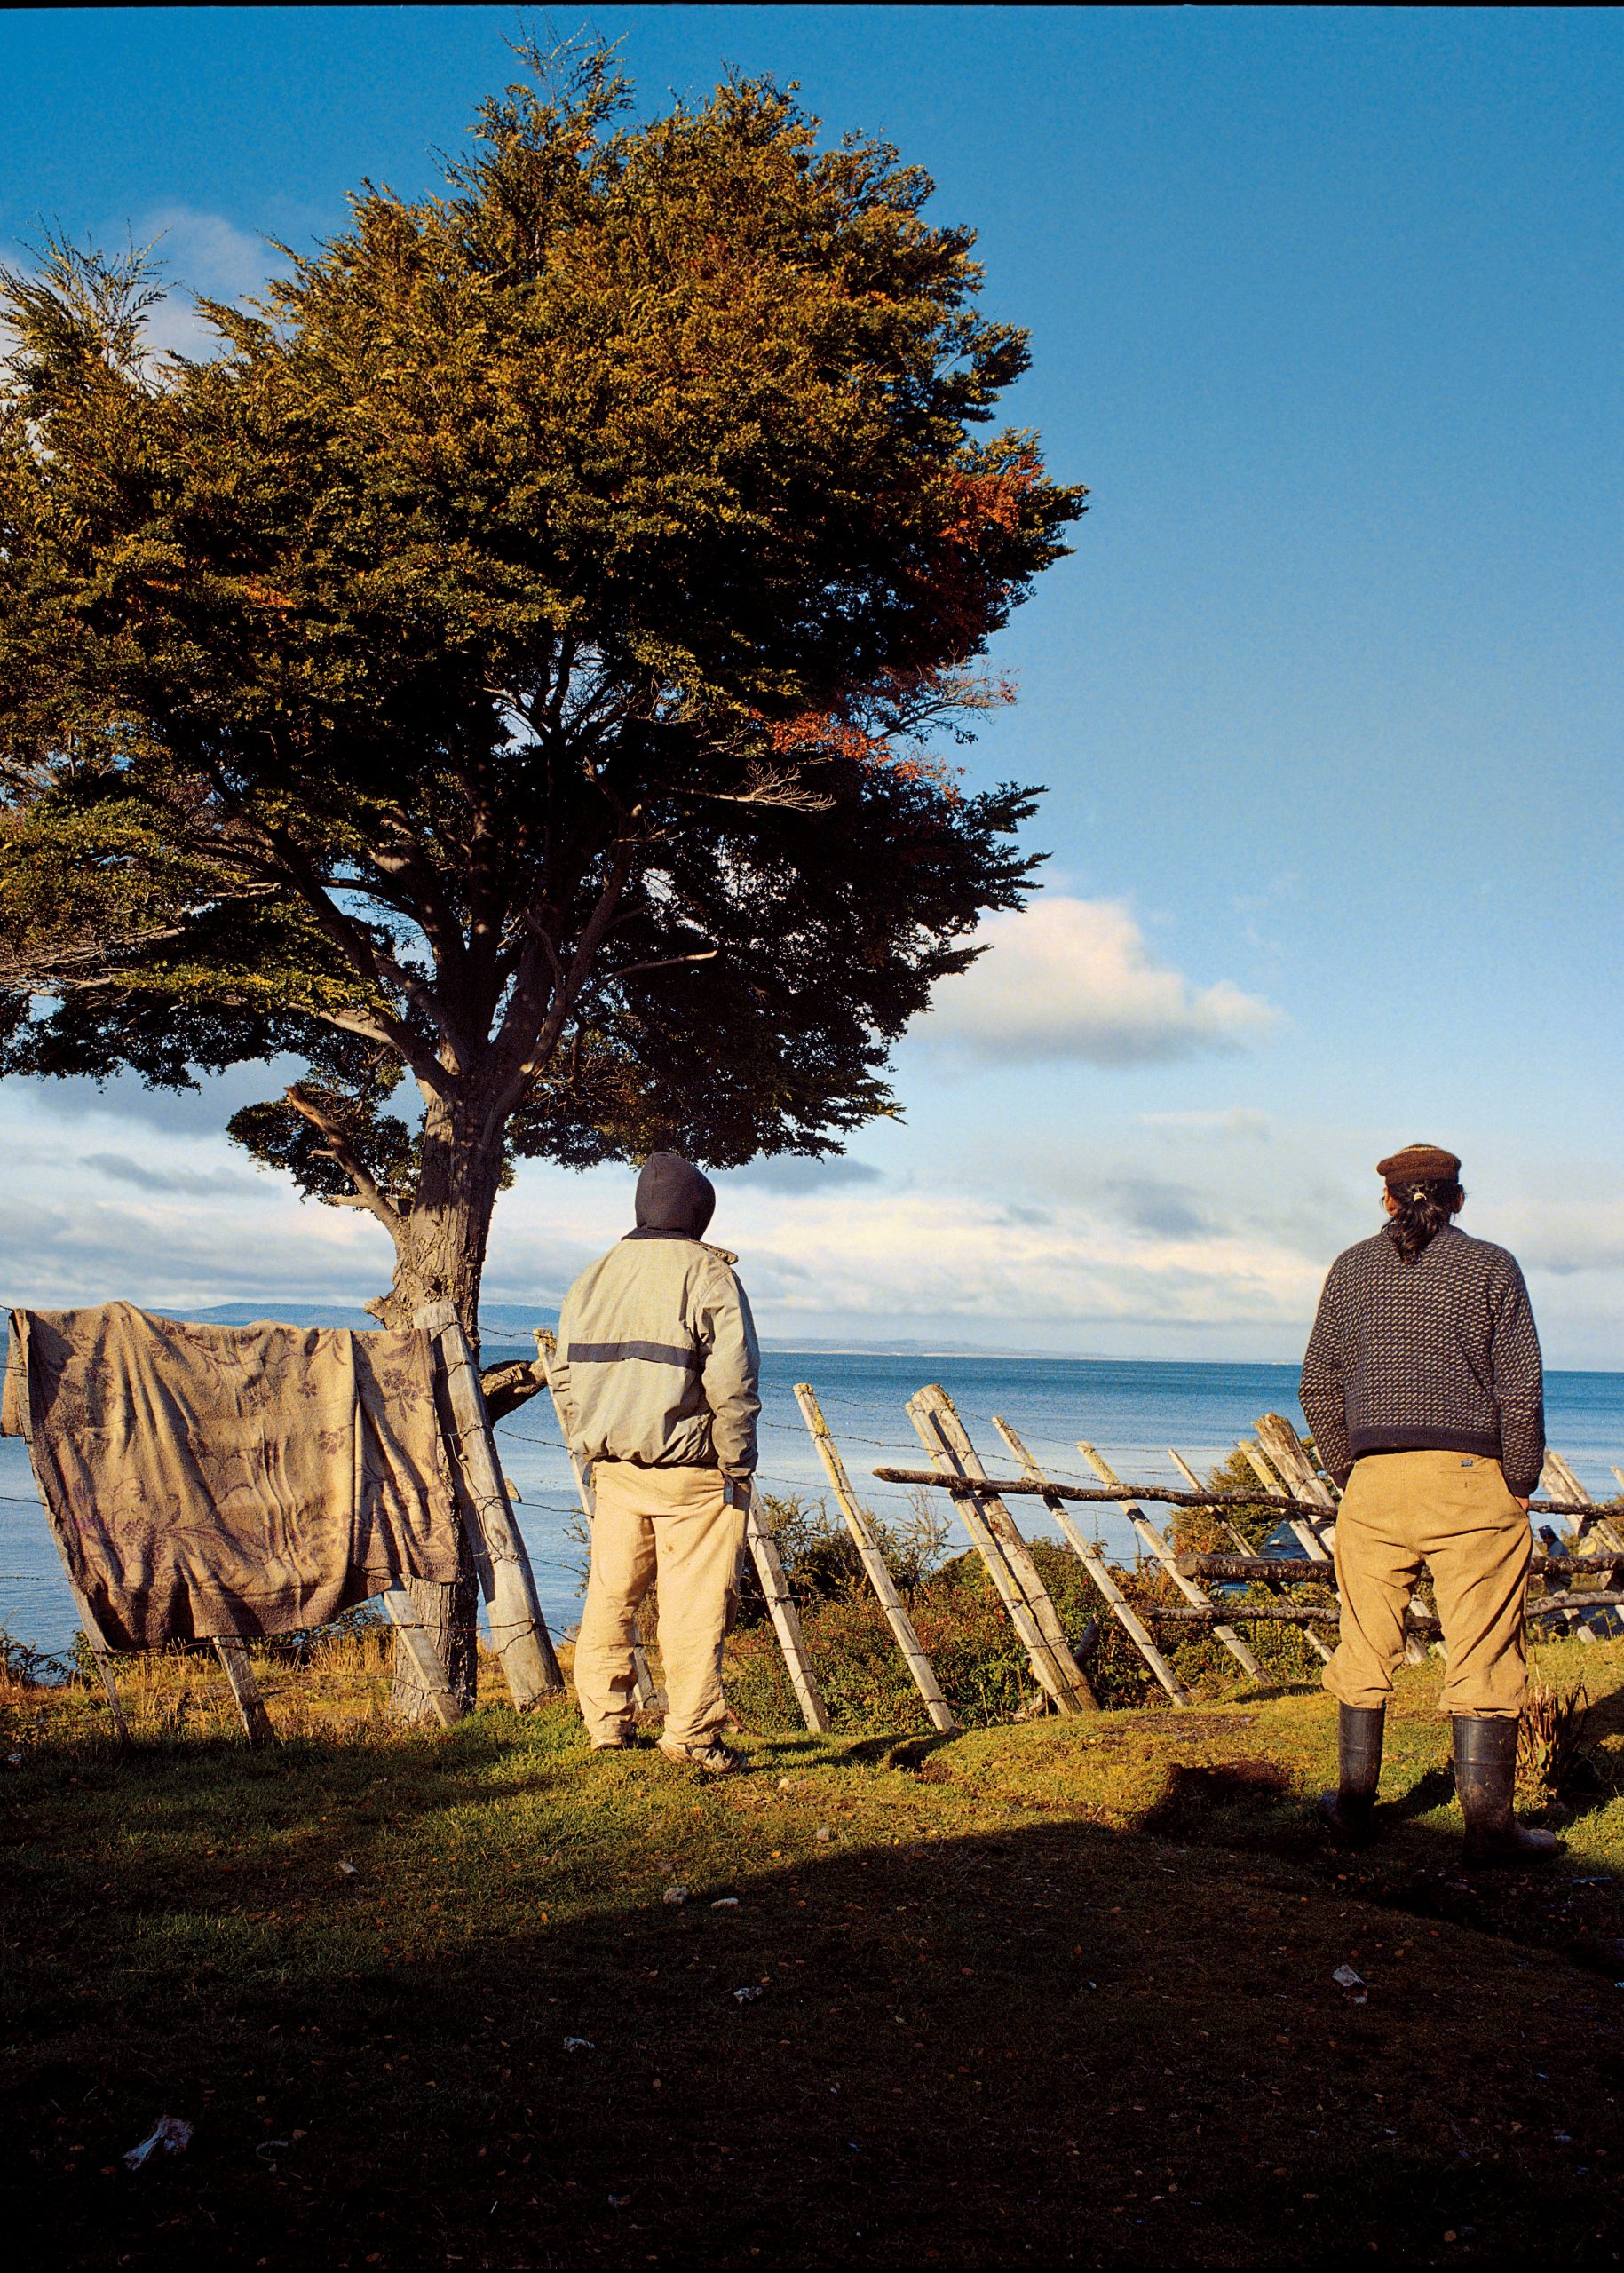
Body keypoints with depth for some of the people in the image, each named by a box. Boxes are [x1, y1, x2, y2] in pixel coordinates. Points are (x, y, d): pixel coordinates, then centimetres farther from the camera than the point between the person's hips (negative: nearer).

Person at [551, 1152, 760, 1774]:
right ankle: (692, 1734, 3)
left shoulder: (593, 1277, 12)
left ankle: (605, 1725, 20)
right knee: (694, 1604, 0)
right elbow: (731, 1382, -13)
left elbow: (566, 1376, 15)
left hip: (613, 1468, 6)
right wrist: (738, 1465, -5)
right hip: (689, 1468, -6)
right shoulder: (707, 1273, -8)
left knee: (609, 1596, 13)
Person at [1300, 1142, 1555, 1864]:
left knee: (1365, 1649, 12)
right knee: (1483, 1654, 2)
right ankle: (1488, 1824, 4)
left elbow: (1318, 1387, 9)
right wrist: (1519, 1486, 4)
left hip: (1375, 1480, 3)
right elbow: (1522, 1391, -5)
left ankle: (1354, 1806, 21)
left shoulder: (1351, 1269, 9)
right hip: (1471, 1479, -3)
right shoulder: (1492, 1268, 1)